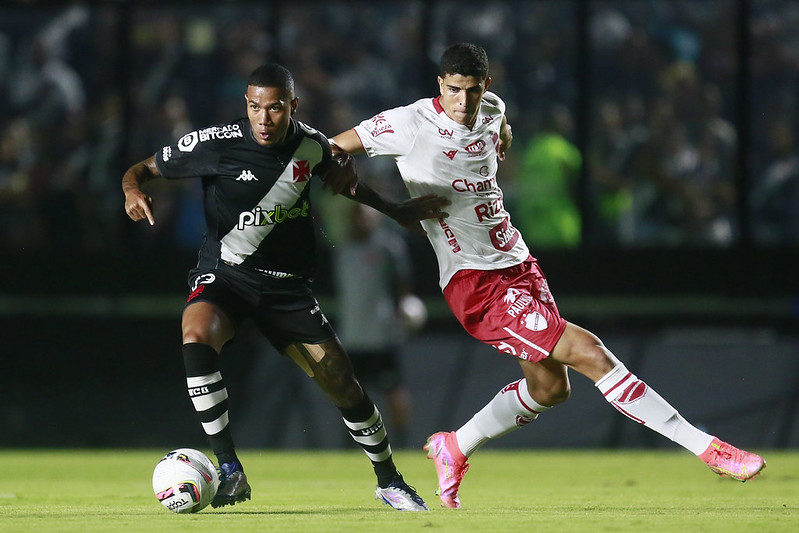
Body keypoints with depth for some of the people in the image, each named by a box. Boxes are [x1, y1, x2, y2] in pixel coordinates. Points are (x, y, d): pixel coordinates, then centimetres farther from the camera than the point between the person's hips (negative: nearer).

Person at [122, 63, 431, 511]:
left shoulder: (312, 145, -3)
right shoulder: (216, 143, -15)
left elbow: (334, 174, 22)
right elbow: (144, 169, -5)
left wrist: (347, 179, -1)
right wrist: (134, 190, -28)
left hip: (287, 285, 3)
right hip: (224, 274, -3)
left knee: (343, 383, 0)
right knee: (196, 338, -35)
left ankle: (389, 480, 24)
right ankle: (230, 470, -30)